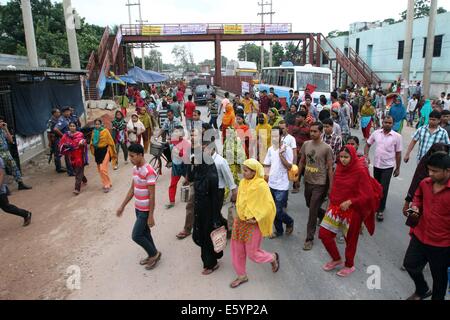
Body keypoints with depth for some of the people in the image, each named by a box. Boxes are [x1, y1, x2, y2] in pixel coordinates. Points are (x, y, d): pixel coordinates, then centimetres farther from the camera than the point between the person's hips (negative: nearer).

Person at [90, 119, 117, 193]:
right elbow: (92, 143, 14)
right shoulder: (94, 132, 4)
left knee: (103, 169, -13)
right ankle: (107, 183, 27)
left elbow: (111, 142, -7)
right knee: (100, 170, 12)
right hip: (97, 152, 6)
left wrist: (113, 153, -3)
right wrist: (93, 152, 14)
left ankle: (107, 185, -1)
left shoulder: (105, 131, -11)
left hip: (105, 151, -6)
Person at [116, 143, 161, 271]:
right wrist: (122, 206, 15)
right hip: (138, 208, 9)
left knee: (136, 236, -2)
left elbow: (152, 196, -22)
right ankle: (153, 255, 36)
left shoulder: (149, 172, -24)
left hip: (145, 210, -8)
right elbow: (132, 189, 12)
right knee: (144, 232, 19)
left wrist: (151, 216, -19)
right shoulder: (135, 169, 3)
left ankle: (154, 254, 18)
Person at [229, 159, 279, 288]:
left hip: (254, 224, -6)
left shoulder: (261, 186, -20)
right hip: (240, 222, 6)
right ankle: (242, 276, 33)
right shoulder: (243, 182, 0)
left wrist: (255, 218, -20)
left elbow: (269, 207, -17)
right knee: (236, 250, 12)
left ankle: (273, 257, 35)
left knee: (252, 253, 6)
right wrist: (241, 215, -1)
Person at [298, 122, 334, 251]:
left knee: (313, 211, -4)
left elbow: (330, 168, -9)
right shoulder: (306, 144, 2)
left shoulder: (326, 148, -12)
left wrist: (331, 187, -9)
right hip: (308, 181, 6)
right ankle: (325, 217, 50)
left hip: (320, 184, -6)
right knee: (310, 206, 21)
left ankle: (309, 239, 9)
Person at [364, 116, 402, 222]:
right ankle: (380, 204, 39)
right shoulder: (376, 133, -3)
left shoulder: (397, 136, -9)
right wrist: (366, 156, -9)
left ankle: (380, 210, 7)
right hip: (376, 165, 4)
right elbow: (368, 145, 9)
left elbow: (398, 153, -3)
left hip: (388, 166, -3)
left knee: (384, 188, -4)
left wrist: (397, 168, 2)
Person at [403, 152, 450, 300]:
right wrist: (415, 206, -3)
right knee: (410, 264, 21)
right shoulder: (425, 183, -6)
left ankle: (437, 298, 45)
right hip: (420, 236, 6)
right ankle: (422, 290, 49)